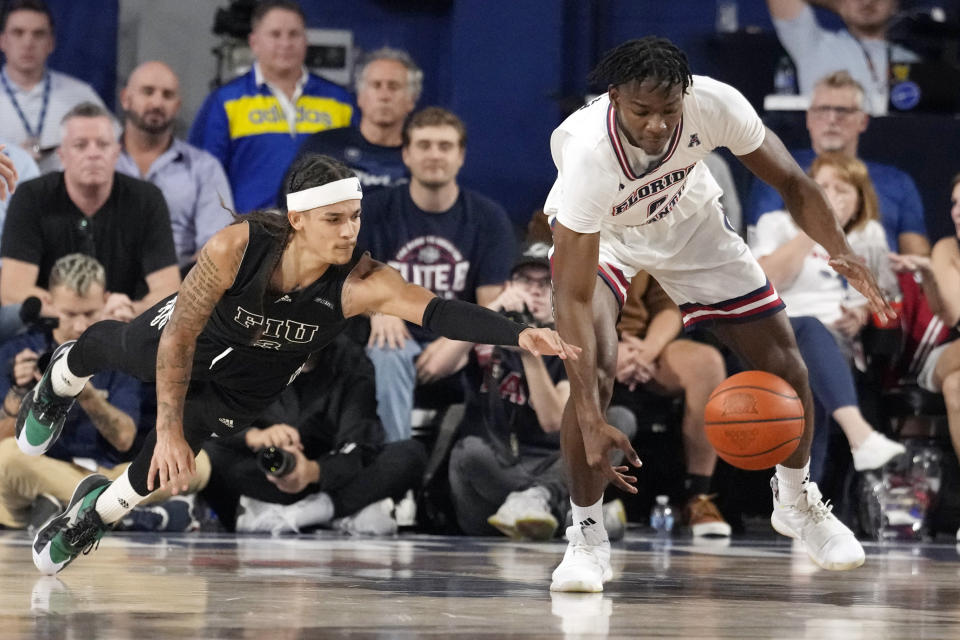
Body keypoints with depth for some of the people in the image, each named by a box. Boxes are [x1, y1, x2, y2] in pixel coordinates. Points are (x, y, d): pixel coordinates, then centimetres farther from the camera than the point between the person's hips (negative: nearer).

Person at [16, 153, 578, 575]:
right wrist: (170, 429, -34)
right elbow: (180, 336, -32)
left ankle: (95, 513, 26)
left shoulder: (362, 282, -42)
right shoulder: (236, 246, -42)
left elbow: (438, 311, -55)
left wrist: (519, 334, -71)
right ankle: (60, 385, 68)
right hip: (193, 333, 0)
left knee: (168, 459, -8)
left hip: (252, 382, 0)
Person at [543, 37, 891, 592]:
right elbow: (574, 296, -40)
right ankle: (587, 537, -6)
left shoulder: (715, 104, -34)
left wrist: (842, 254, -30)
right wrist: (592, 422, -46)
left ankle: (796, 500, 30)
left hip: (689, 219, 4)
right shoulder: (587, 153, -42)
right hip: (596, 233, -3)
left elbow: (791, 181, -14)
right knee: (595, 375, -26)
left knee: (785, 364, 2)